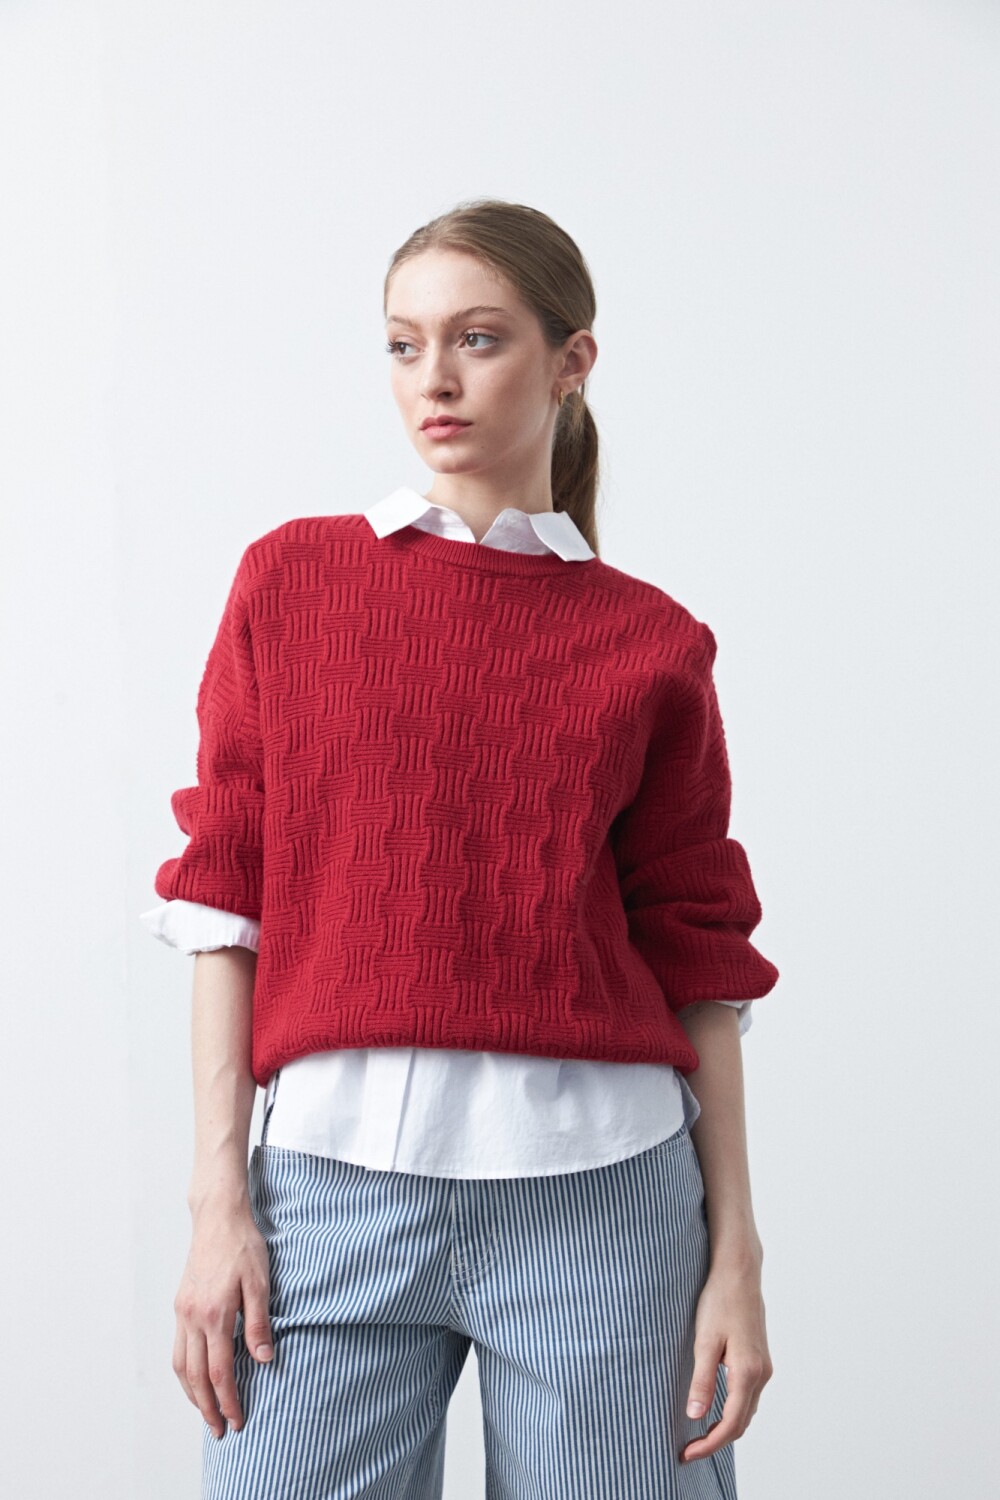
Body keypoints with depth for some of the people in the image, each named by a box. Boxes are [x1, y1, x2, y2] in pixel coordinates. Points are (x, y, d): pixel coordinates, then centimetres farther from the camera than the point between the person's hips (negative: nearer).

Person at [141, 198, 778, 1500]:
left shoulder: (649, 644, 5)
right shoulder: (293, 581, 7)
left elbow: (699, 956, 6)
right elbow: (226, 898, 4)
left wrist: (737, 1255, 3)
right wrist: (220, 1200, -3)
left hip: (598, 1191, 0)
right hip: (335, 1172, 0)